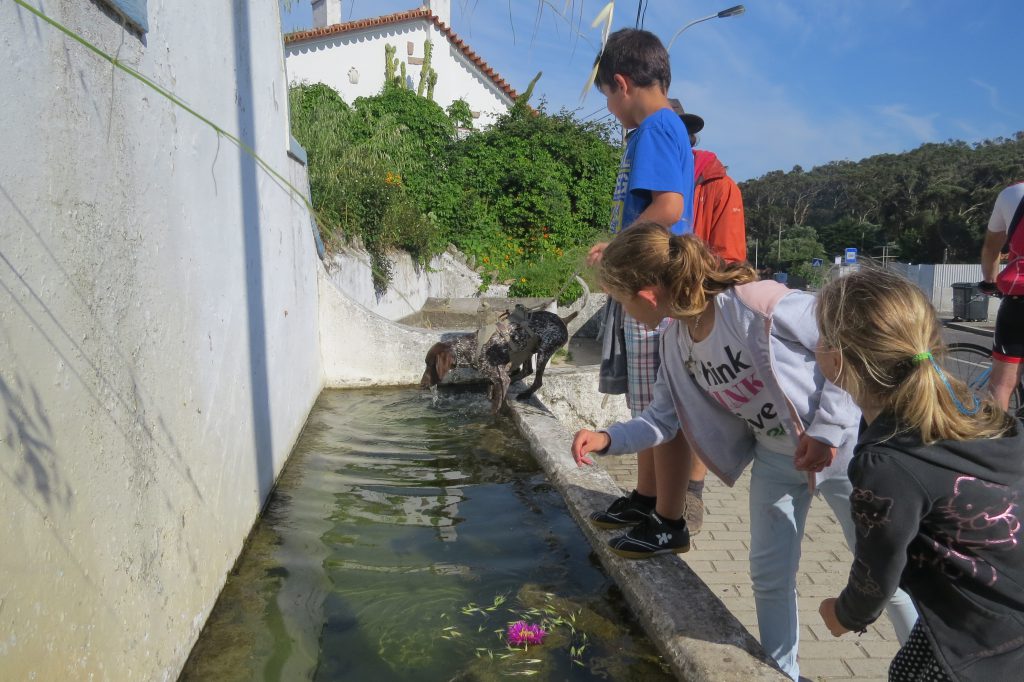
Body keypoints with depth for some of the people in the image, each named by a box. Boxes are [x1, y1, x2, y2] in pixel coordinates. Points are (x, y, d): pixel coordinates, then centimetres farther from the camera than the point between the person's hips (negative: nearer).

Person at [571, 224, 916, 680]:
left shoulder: (760, 305, -33)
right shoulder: (676, 341, -9)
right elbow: (662, 418, 0)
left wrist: (827, 428, -25)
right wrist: (608, 439, -15)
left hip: (842, 446, -5)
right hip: (776, 457, 6)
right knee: (769, 575, 10)